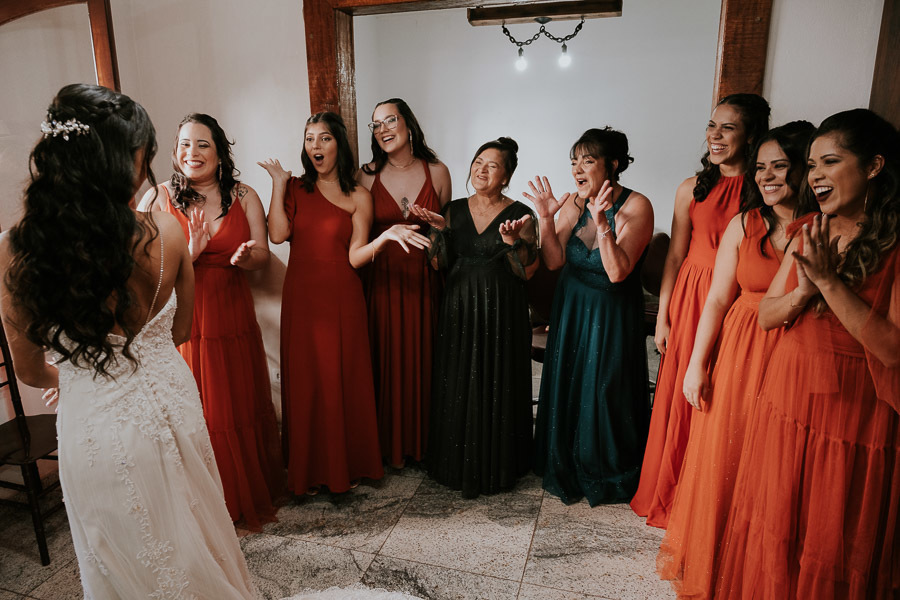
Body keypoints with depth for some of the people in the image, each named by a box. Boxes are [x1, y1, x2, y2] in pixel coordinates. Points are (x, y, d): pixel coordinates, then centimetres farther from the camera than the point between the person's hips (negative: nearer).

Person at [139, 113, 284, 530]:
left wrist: (243, 257, -20)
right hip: (180, 320, -1)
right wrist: (188, 253, -22)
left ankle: (251, 494, 31)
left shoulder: (244, 197, 4)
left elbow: (263, 255, 2)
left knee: (242, 408, 11)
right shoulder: (159, 198, -1)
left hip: (232, 318, 2)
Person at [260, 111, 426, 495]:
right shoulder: (295, 188, 8)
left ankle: (347, 466, 24)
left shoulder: (358, 197, 3)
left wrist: (386, 236, -21)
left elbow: (355, 257, -6)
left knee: (344, 380, 5)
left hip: (342, 298, -1)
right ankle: (309, 470, 22)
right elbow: (277, 235, -9)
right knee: (305, 381, 5)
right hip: (301, 297, 2)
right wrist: (278, 185, -5)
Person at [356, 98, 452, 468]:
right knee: (389, 361, 7)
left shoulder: (437, 172, 2)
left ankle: (425, 440, 27)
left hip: (426, 281, 1)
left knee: (424, 359, 8)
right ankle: (392, 443, 25)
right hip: (384, 282, 0)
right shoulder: (367, 177, 1)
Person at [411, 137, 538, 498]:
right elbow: (439, 264, 5)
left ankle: (497, 467, 21)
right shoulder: (454, 210, 8)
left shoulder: (520, 214, -2)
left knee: (497, 387, 3)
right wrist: (439, 230, -9)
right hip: (458, 309, 3)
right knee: (457, 387, 8)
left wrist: (511, 240, -22)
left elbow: (526, 272, -6)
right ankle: (459, 465, 25)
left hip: (501, 313, -3)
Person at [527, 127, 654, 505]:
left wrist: (601, 223, -34)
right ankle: (566, 470, 37)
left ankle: (610, 477, 32)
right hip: (571, 309, 5)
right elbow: (554, 261, -8)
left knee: (605, 393, 6)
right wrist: (546, 218, -19)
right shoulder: (573, 204, -3)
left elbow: (618, 272, -25)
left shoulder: (636, 207, -17)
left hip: (613, 316, -4)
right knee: (566, 387, 14)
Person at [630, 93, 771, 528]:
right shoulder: (692, 189, 3)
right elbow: (675, 255, 3)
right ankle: (671, 494, 31)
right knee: (682, 395, 10)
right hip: (691, 298, 2)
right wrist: (663, 316, 2)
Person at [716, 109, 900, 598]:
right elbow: (765, 316, 5)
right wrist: (805, 290, -14)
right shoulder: (810, 232, 5)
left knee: (837, 551, 12)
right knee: (773, 531, 19)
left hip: (856, 416, -5)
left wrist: (830, 282, -22)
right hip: (787, 402, 5)